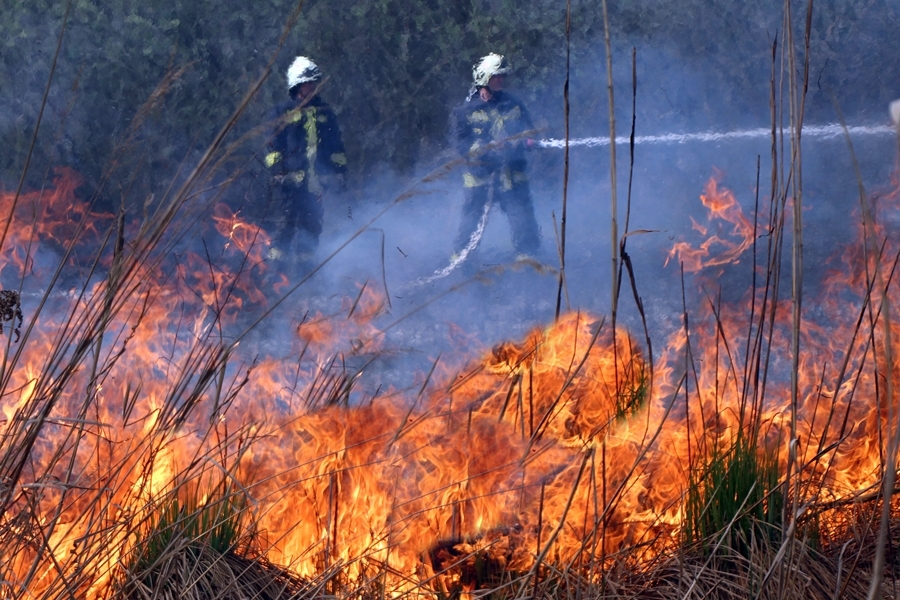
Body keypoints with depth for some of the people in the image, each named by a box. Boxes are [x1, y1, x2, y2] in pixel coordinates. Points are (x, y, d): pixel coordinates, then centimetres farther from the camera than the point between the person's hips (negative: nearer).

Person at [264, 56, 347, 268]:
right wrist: (276, 169, -8)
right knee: (287, 220, -11)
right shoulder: (283, 112, 4)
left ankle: (303, 262, 14)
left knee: (312, 223, 5)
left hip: (317, 179, 4)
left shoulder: (325, 112, 16)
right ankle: (275, 261, -8)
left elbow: (336, 144, 20)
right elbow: (274, 144, 2)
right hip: (290, 178, -4)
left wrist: (339, 169, 13)